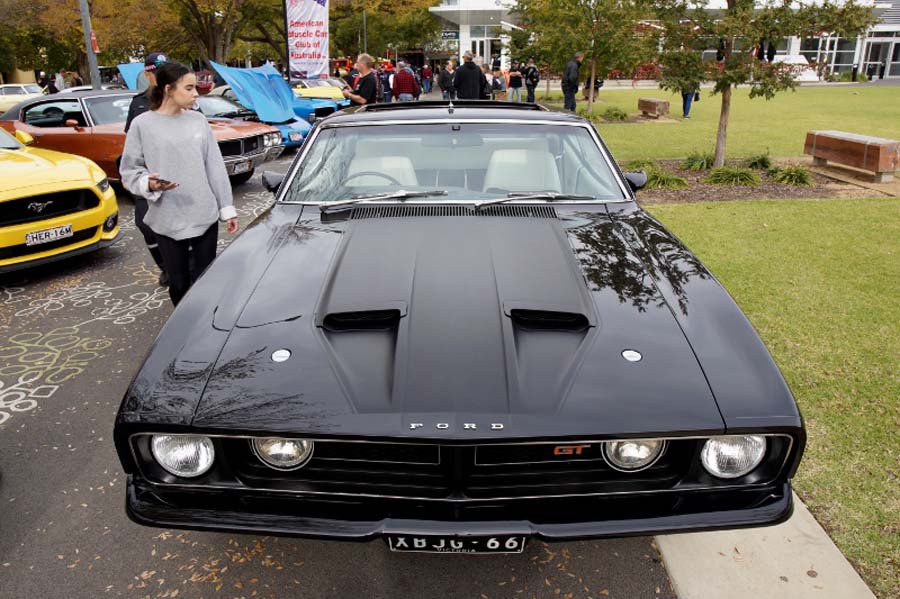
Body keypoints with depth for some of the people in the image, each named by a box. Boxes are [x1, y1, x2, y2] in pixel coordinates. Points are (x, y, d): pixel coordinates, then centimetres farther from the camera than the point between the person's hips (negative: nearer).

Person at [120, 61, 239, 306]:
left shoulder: (198, 120, 5)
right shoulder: (143, 124, -4)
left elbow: (215, 167, 6)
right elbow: (129, 170, 0)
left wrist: (227, 208, 4)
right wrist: (148, 184, -22)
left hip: (205, 217, 2)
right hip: (168, 221, -2)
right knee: (179, 282, 9)